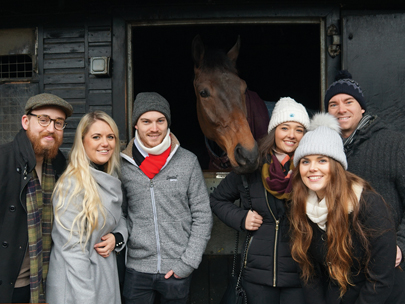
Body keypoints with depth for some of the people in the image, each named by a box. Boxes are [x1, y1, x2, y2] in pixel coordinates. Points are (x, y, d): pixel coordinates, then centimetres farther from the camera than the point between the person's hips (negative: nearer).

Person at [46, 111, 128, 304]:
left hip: (107, 278, 8)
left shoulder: (111, 180, 5)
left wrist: (118, 237, -6)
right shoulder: (72, 184, -19)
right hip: (75, 287, -7)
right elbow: (72, 250, -22)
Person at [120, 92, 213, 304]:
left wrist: (188, 263, -6)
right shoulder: (124, 165, -1)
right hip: (136, 270, 1)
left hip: (177, 271, 0)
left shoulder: (188, 162, -4)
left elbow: (202, 217, -2)